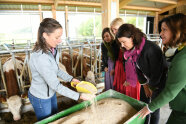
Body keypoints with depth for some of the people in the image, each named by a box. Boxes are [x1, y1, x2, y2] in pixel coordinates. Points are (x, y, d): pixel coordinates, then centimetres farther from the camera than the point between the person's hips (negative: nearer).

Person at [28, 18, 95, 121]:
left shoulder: (52, 49, -9)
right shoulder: (40, 58, -35)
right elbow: (56, 85, -31)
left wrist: (71, 79, -2)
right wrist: (79, 96, -28)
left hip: (51, 93, 7)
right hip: (40, 98, -7)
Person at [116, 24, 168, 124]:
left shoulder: (150, 49, -31)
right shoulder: (131, 50, -7)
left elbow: (156, 72, -23)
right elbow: (137, 69, 1)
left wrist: (152, 88, -9)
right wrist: (145, 85, 1)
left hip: (159, 82, -6)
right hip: (147, 81, 7)